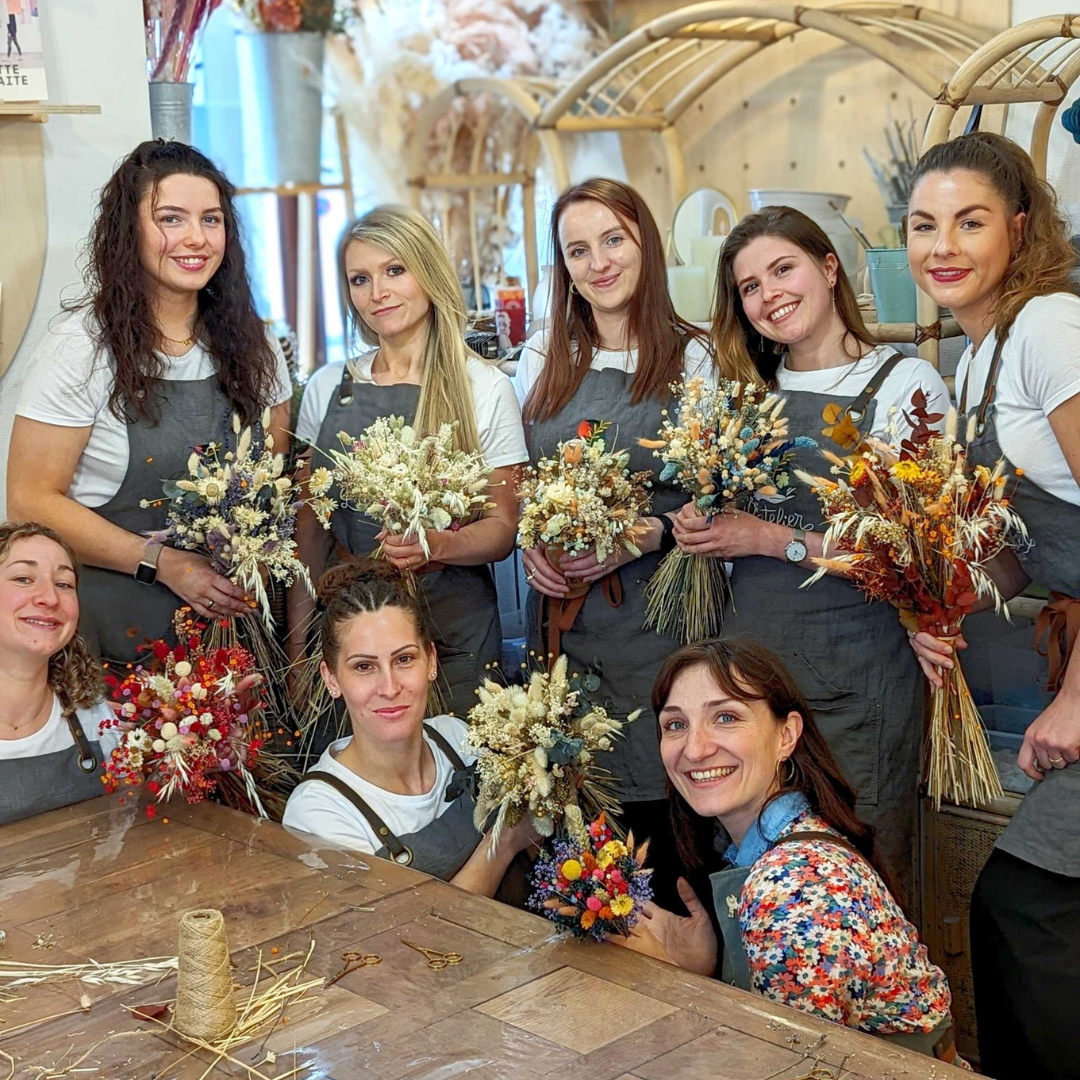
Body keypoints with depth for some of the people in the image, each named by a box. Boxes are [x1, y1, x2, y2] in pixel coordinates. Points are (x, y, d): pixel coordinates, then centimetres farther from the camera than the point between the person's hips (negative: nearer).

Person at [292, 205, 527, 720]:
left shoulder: (485, 388, -4)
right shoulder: (326, 388, 6)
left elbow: (502, 528, -4)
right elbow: (310, 525, 9)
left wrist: (438, 545, -24)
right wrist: (298, 646, 4)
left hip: (452, 632, -2)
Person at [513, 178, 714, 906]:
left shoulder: (690, 358, 0)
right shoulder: (543, 359, 12)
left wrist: (645, 535, -16)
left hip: (654, 599, -3)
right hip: (560, 605, 4)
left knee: (655, 801, -5)